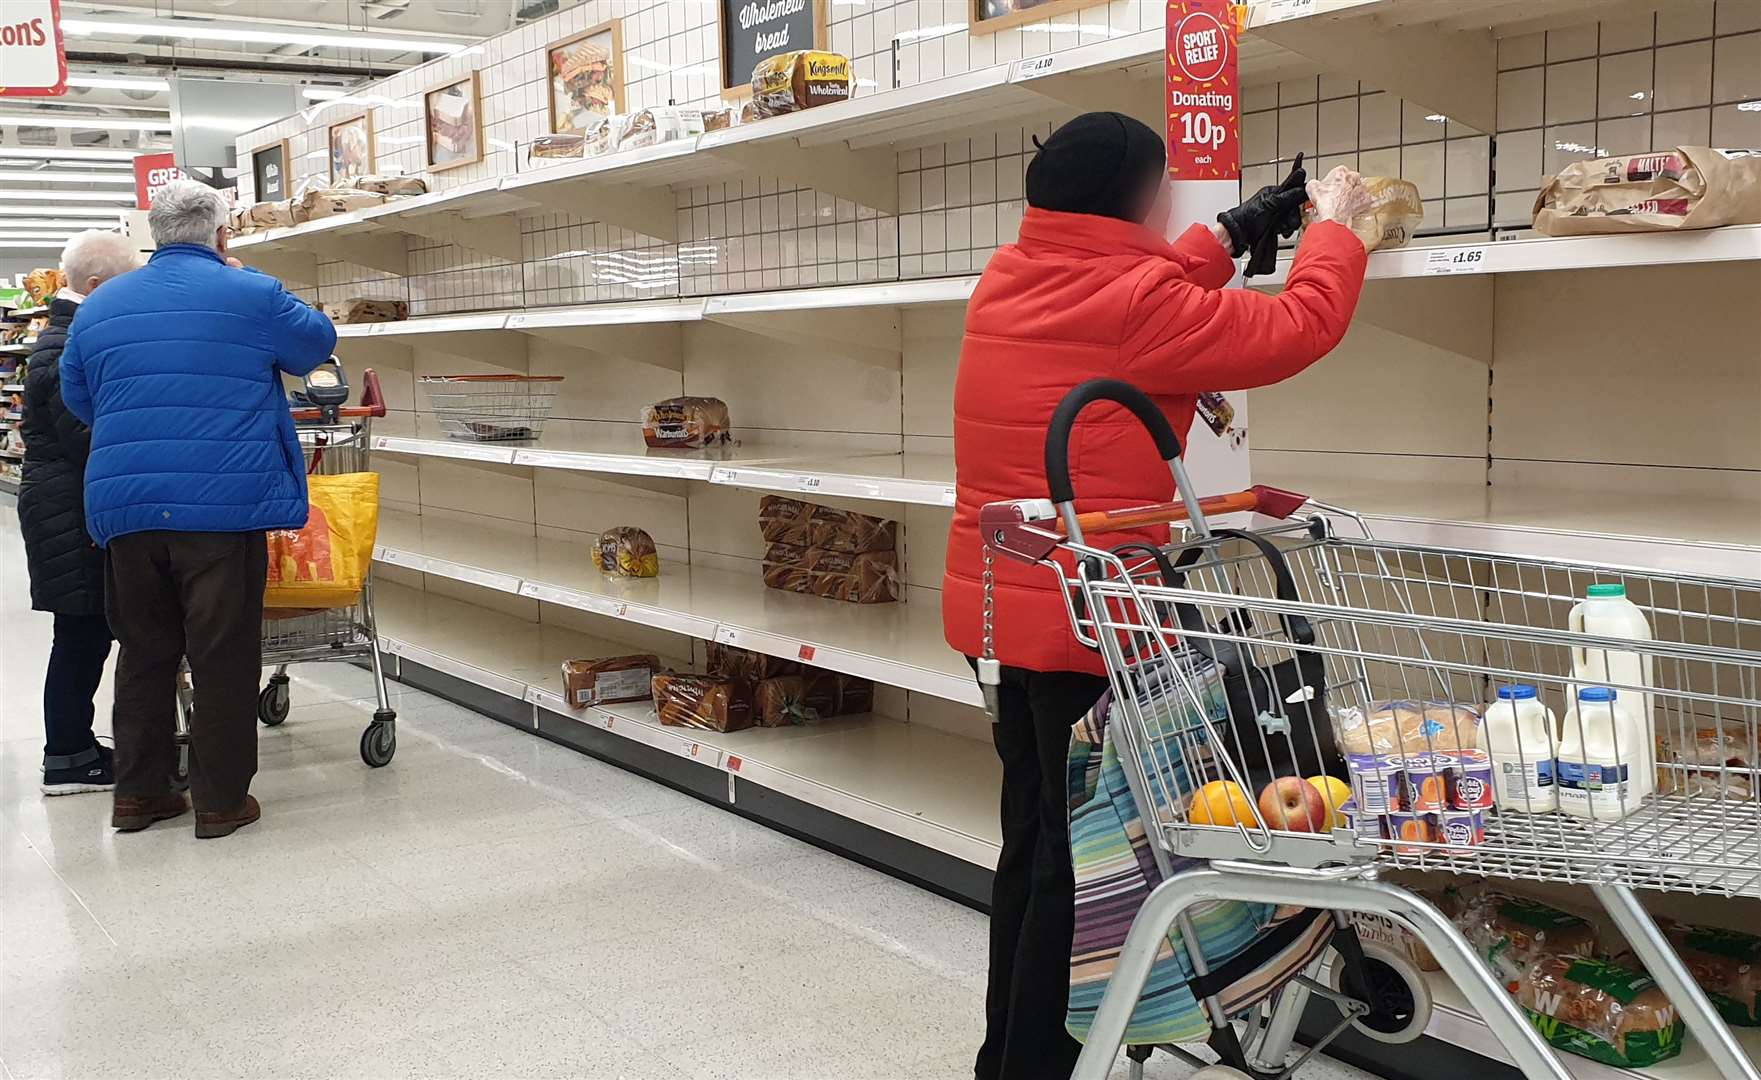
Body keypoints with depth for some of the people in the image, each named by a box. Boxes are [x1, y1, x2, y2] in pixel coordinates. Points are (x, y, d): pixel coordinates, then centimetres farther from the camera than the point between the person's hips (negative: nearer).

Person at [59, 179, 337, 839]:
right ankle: (221, 800, 8)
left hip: (124, 506, 5)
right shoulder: (251, 295, -4)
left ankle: (138, 792, 21)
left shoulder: (99, 306, 12)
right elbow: (317, 343, 12)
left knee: (144, 652, 15)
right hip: (223, 504, -5)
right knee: (224, 657, 3)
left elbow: (77, 397, 23)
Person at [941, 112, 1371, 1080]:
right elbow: (1300, 328, -9)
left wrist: (1231, 236, 22)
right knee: (1079, 856, 4)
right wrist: (1333, 226, 8)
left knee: (1033, 838, 20)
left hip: (1001, 601, 9)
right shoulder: (1133, 304, -17)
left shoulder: (1006, 283, 6)